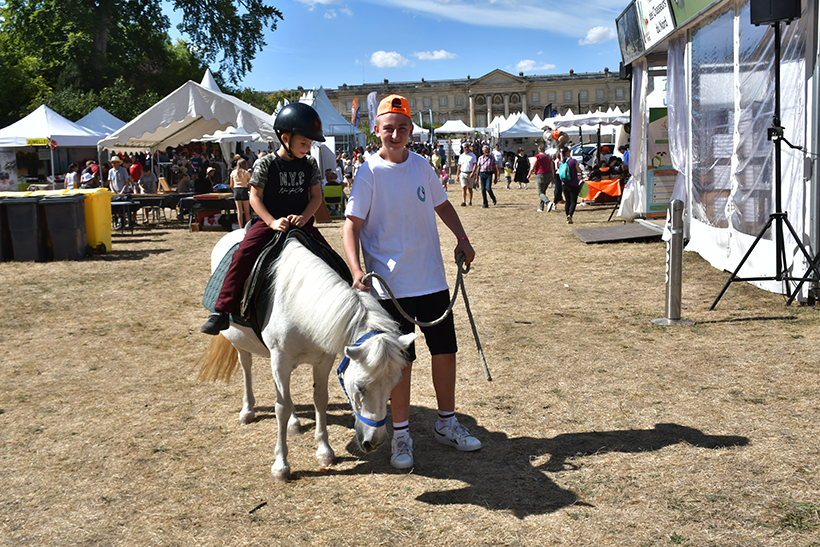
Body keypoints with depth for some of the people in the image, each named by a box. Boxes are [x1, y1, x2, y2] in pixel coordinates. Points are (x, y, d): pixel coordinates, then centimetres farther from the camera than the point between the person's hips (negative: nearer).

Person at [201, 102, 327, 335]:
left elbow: (316, 196, 5)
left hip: (302, 222, 4)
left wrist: (304, 217, -13)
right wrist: (272, 222, -18)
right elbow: (255, 196, -6)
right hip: (270, 222, -4)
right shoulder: (266, 164, -5)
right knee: (243, 255, -23)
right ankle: (222, 311, -18)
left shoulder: (310, 164, 5)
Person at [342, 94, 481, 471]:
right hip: (391, 284, -5)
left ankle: (447, 424, 28)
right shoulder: (369, 173, -9)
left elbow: (441, 205, 20)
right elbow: (352, 225, -11)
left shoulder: (421, 166, 5)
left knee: (445, 351, 11)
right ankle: (401, 435, 19)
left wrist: (461, 237, 6)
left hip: (432, 280, 5)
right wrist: (357, 270, -25)